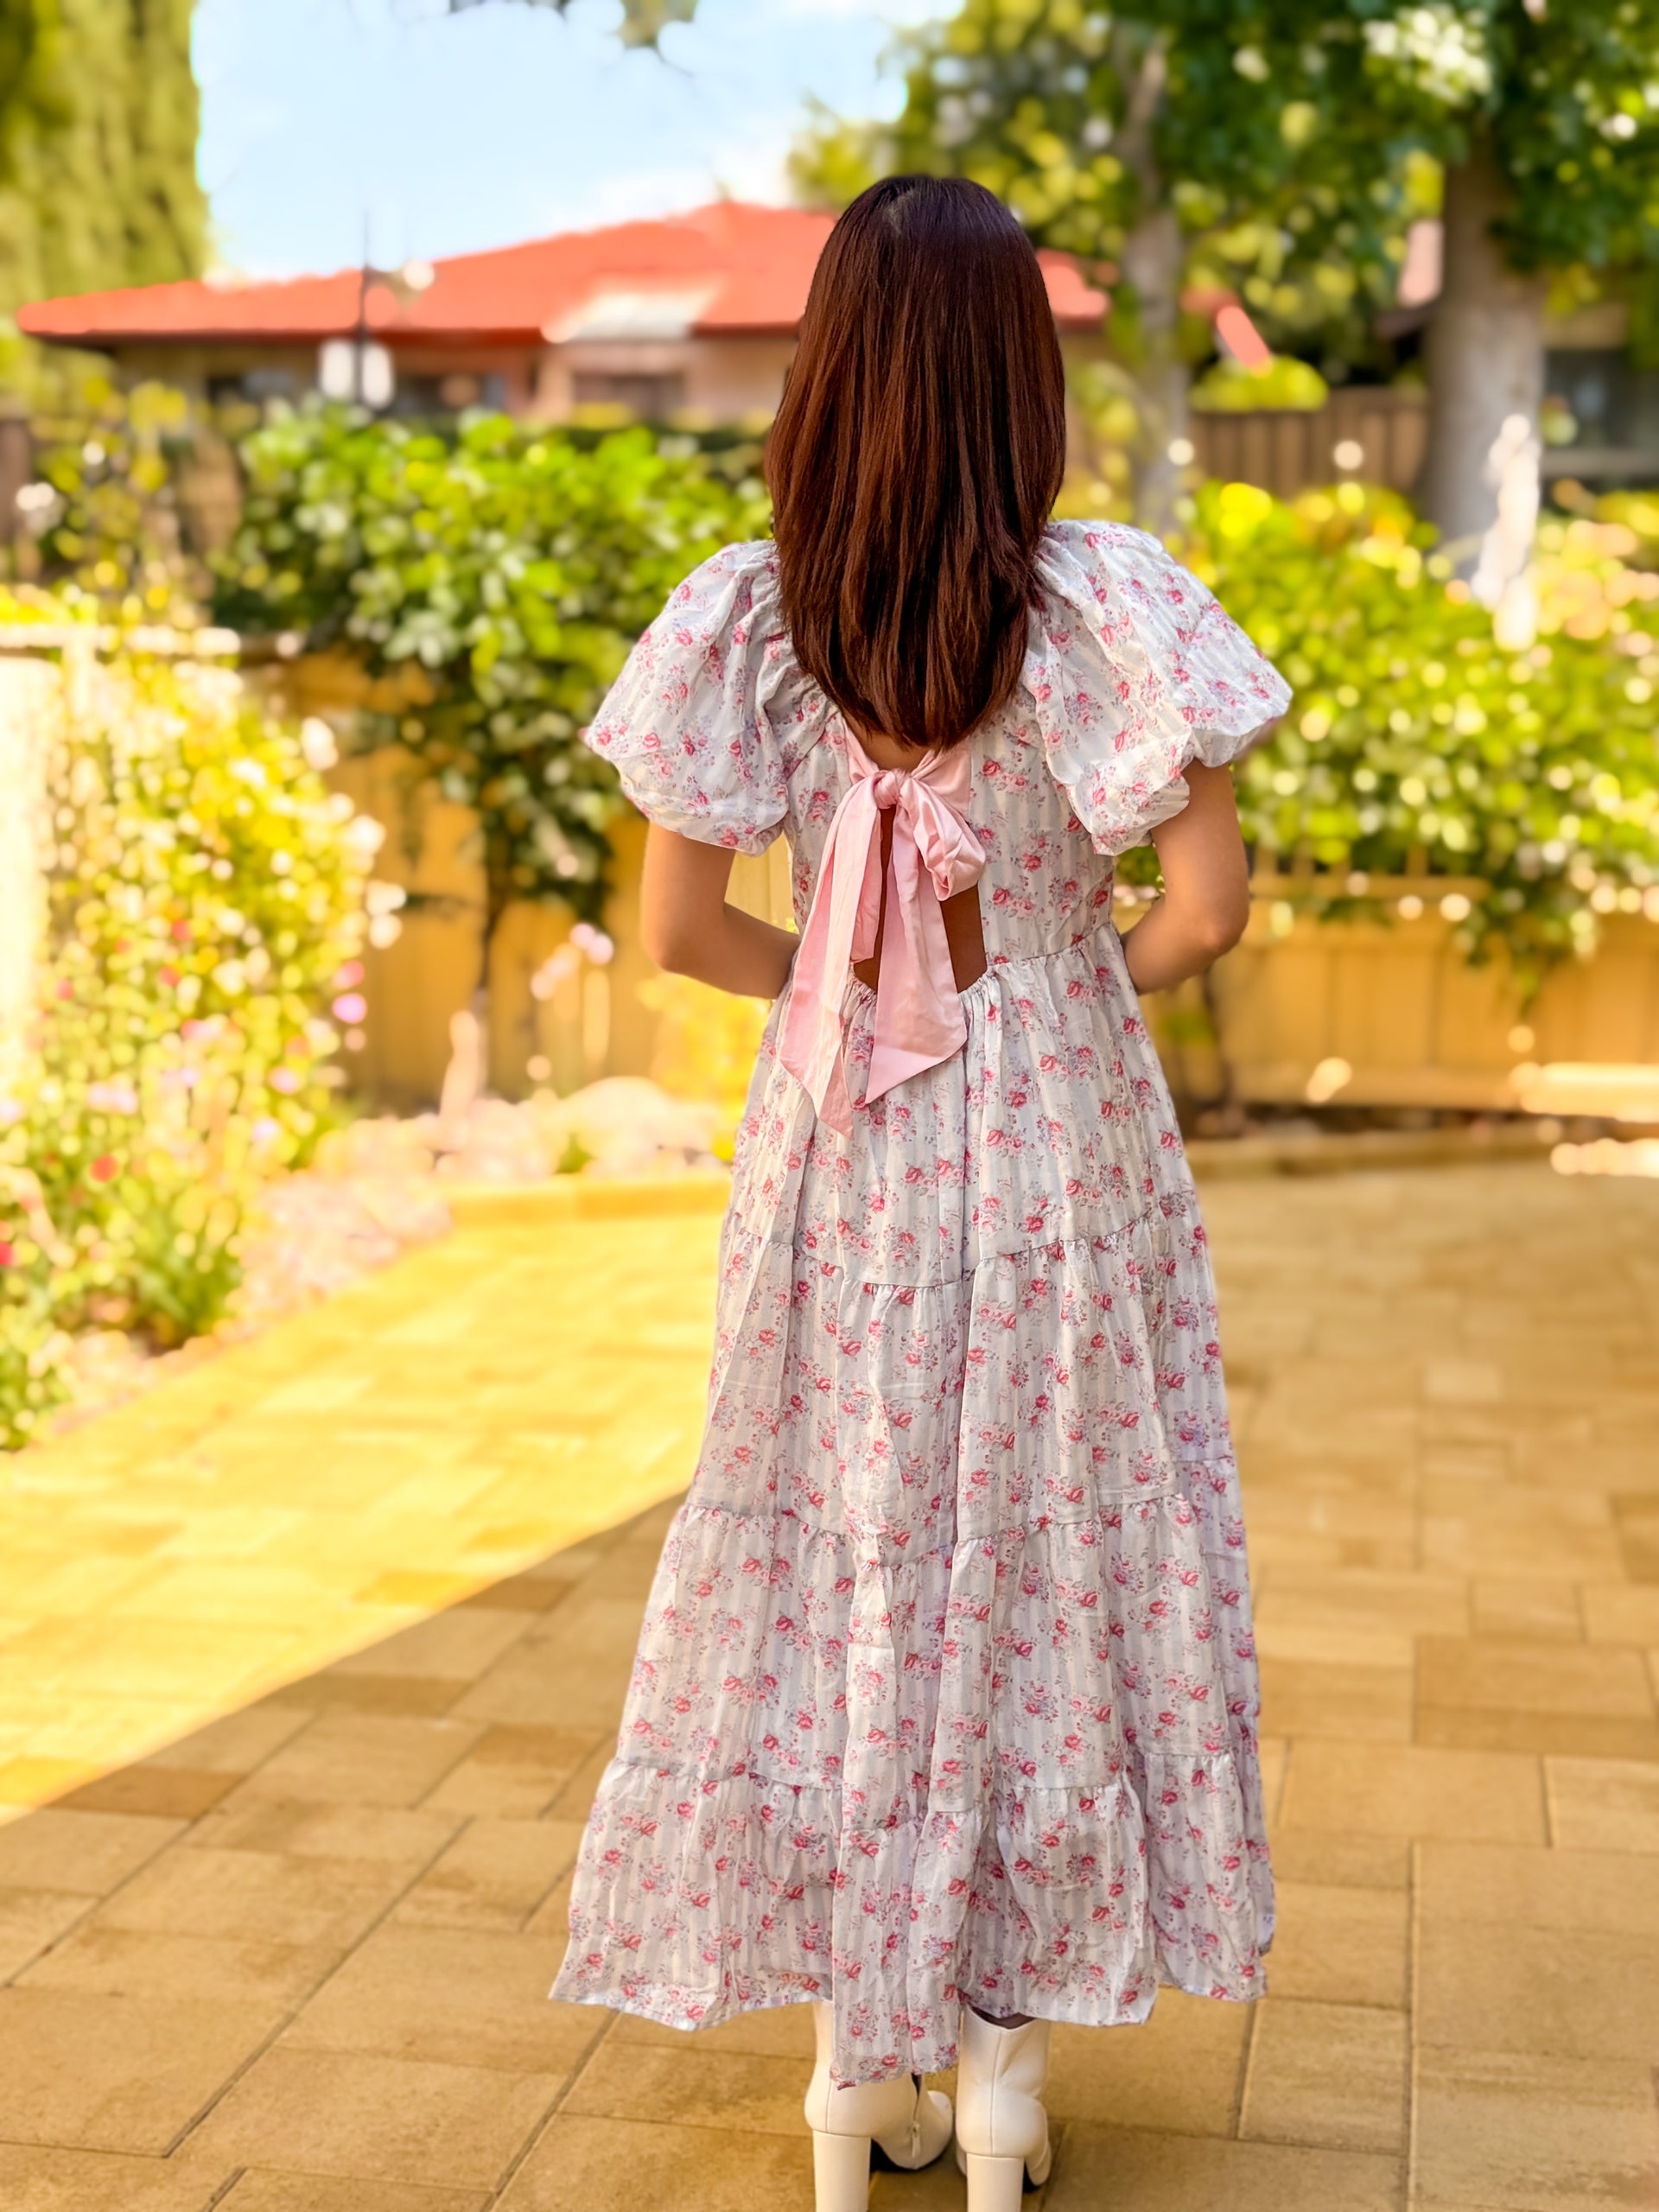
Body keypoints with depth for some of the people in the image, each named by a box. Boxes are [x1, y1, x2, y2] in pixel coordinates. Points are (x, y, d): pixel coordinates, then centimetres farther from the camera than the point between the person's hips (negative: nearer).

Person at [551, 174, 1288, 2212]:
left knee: (841, 1562, 14)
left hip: (839, 1147, 2)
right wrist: (1107, 977, 8)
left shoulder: (748, 618, -6)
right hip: (1062, 1141, -1)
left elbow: (678, 928, -4)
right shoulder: (1099, 599, -12)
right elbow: (1209, 904, -13)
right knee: (1044, 1553, 12)